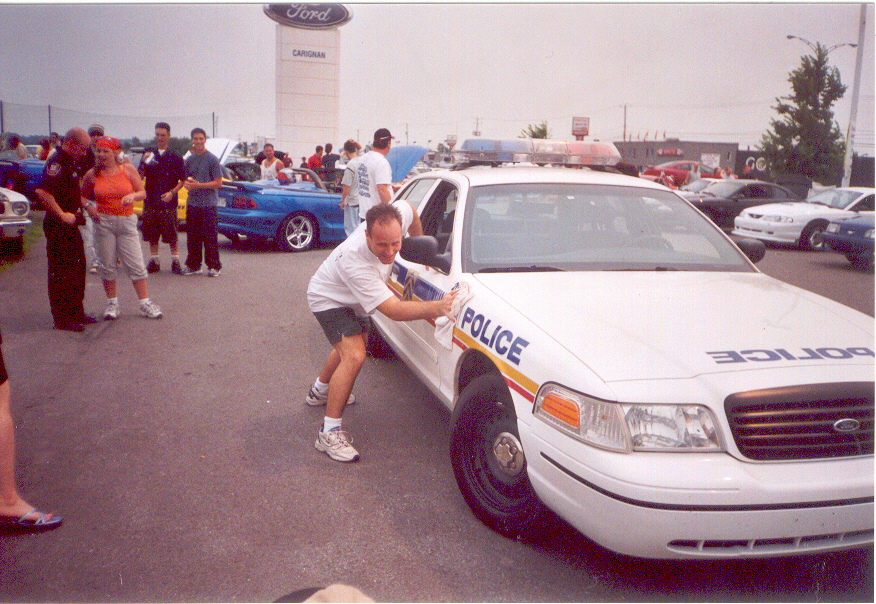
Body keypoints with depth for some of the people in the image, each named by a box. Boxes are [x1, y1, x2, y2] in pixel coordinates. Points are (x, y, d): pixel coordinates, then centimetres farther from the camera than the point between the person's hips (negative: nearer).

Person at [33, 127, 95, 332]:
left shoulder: (71, 163, 14)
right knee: (61, 271, -3)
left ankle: (76, 312, 27)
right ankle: (62, 318, 4)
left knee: (78, 267, 16)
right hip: (58, 226, -10)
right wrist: (62, 215, -25)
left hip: (70, 224, 10)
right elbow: (42, 191, -31)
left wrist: (82, 205, 18)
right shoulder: (56, 163, -18)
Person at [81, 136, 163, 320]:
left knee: (136, 264, -2)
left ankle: (145, 303, 6)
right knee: (108, 265, 5)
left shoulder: (128, 170, 1)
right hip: (103, 222, 1)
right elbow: (81, 195, 15)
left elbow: (143, 193, 4)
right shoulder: (92, 174, 4)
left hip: (126, 222, -1)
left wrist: (132, 196, -17)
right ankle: (112, 303, 18)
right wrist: (88, 206, -4)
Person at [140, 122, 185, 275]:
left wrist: (172, 192, -14)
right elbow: (139, 177, 7)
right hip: (150, 202, 3)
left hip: (168, 203, -3)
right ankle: (154, 261, 18)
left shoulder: (175, 157, 2)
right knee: (152, 235, 8)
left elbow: (182, 179, 1)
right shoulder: (149, 154, 11)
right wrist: (144, 163, -10)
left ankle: (175, 262, 8)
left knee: (171, 235, -3)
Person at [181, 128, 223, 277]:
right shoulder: (189, 160, 13)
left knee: (210, 237, -4)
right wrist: (187, 184, -4)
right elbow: (185, 180, 20)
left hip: (208, 204, -5)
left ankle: (214, 266, 5)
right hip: (192, 203, 6)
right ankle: (193, 265, 19)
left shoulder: (212, 160, -5)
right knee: (193, 236, 9)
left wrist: (198, 185, -16)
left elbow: (218, 183, -8)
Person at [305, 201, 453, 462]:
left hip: (352, 301, 8)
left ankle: (320, 391, 57)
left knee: (352, 344, 29)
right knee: (354, 356, -28)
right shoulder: (354, 260, -47)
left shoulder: (396, 218, -31)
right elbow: (394, 310, -49)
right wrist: (438, 307, -60)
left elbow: (408, 208, -3)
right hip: (328, 298, -8)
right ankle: (329, 433, -18)